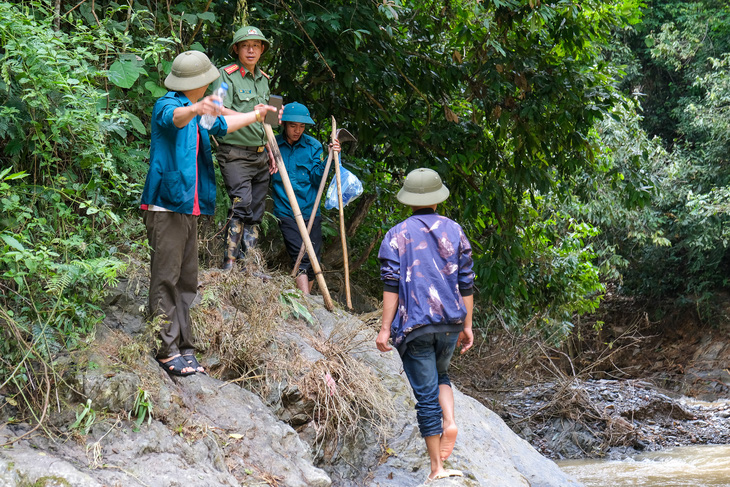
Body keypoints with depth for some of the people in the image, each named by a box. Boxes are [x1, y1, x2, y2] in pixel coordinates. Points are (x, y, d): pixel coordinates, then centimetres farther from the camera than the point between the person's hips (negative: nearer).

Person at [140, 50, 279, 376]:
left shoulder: (197, 115, 22)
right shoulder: (167, 106, -9)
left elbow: (222, 125, 43)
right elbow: (175, 117, -34)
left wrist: (257, 115, 52)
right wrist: (195, 109, -56)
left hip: (188, 209, 10)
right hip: (165, 208, -10)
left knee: (186, 281, 10)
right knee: (165, 279, -9)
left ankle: (183, 348, 15)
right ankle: (167, 350, -10)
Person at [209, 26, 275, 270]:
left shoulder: (263, 79, 17)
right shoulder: (227, 75, -6)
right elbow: (220, 111, -18)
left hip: (259, 156, 7)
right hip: (235, 155, -7)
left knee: (255, 212, 7)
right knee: (241, 205, -17)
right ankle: (229, 263, -13)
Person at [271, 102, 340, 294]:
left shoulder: (313, 146, 5)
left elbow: (317, 178, -2)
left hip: (310, 211, 3)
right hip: (285, 212, -3)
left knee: (313, 260, 5)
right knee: (301, 257, -15)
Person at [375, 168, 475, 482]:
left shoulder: (397, 235, -1)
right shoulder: (454, 231, 7)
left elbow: (391, 285, -7)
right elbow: (466, 283, 7)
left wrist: (385, 328, -5)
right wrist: (467, 325, 14)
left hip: (415, 325, -3)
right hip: (450, 322, 3)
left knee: (426, 392, 1)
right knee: (440, 375, 27)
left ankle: (437, 468, 4)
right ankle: (449, 423, 1)